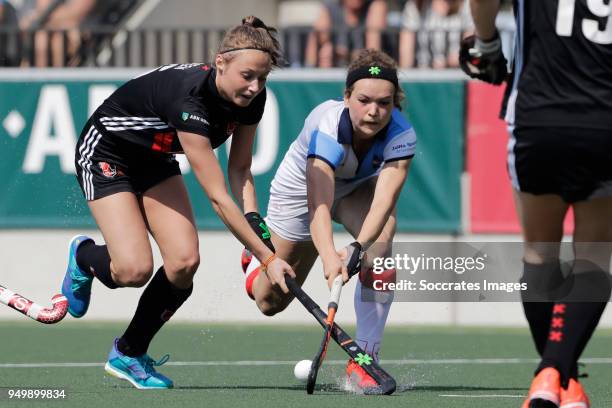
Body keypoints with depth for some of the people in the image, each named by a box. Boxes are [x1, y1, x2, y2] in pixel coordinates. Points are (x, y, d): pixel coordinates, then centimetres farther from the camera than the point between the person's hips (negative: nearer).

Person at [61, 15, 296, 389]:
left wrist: (256, 229, -18)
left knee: (184, 262, -11)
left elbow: (240, 169, -2)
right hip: (105, 153, -7)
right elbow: (218, 198, -38)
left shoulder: (252, 98, -17)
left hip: (155, 160, 7)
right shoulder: (190, 99, -39)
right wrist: (267, 257, -37)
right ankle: (84, 255, 15)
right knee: (135, 270, -22)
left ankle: (129, 355, 10)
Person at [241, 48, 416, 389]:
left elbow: (384, 200, -46)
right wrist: (330, 256, -70)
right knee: (269, 302, 8)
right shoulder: (327, 129, -41)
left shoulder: (402, 136, -33)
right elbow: (318, 206, -51)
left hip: (360, 188, 2)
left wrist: (358, 248, -63)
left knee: (379, 252, -32)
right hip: (302, 188, -2)